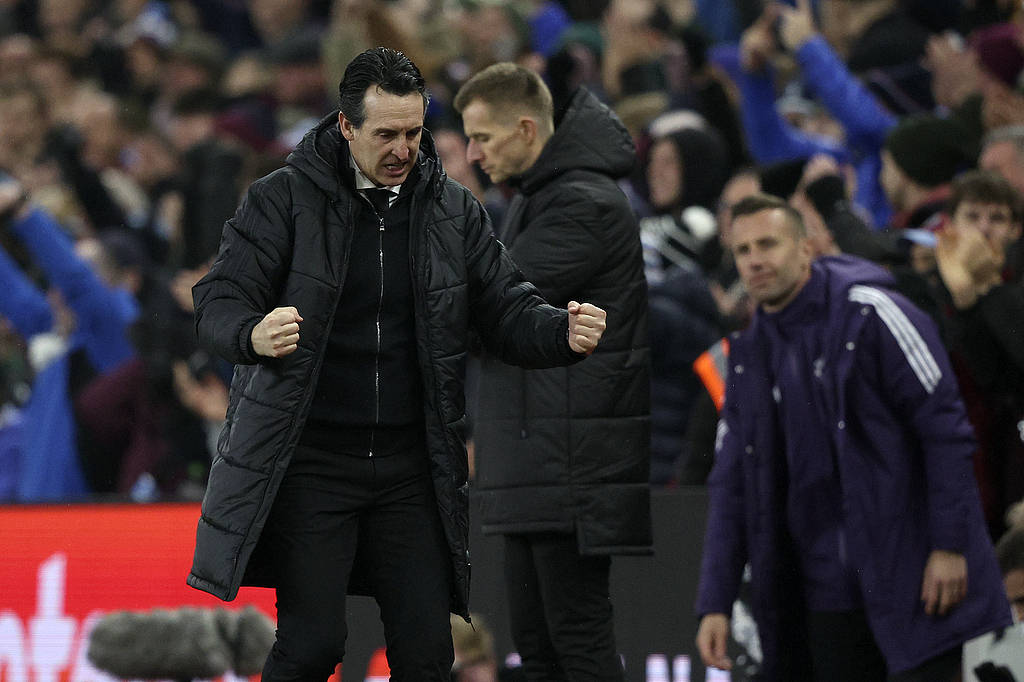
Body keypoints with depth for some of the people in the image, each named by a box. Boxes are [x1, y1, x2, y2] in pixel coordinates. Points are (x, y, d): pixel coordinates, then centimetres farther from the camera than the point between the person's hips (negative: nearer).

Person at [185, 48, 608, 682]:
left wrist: (564, 332, -16)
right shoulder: (282, 199, -2)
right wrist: (254, 336, -31)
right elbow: (220, 300, -7)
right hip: (311, 460, -3)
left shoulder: (455, 211, 8)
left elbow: (508, 308, 7)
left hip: (412, 466, 3)